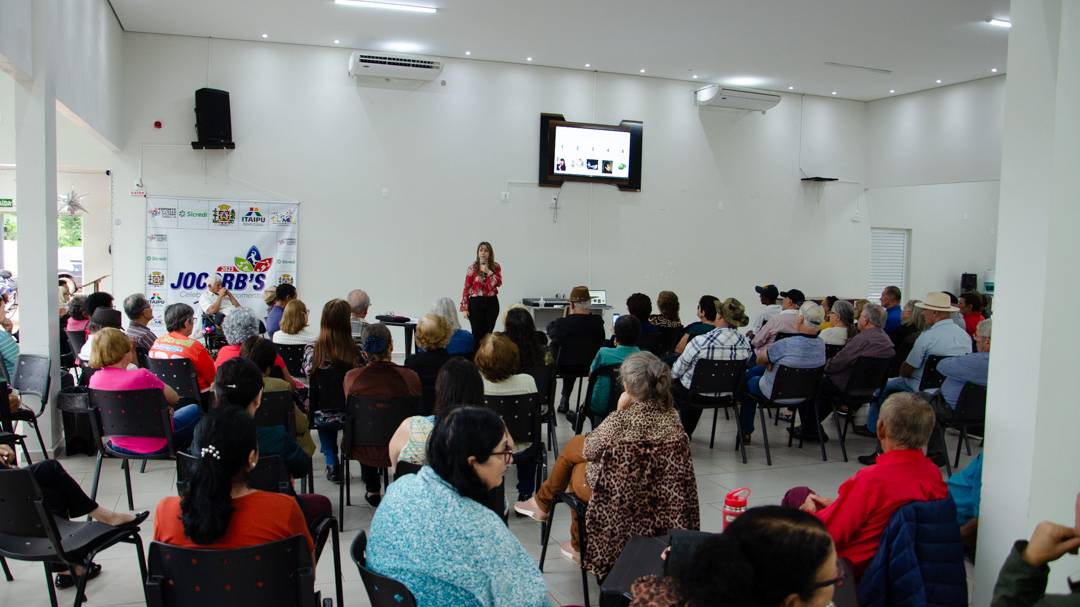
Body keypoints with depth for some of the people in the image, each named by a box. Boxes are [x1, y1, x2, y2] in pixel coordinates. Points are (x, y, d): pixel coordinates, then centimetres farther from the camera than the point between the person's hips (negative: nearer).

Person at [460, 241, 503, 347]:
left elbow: (498, 283, -8)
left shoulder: (496, 266, 4)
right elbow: (466, 288, -3)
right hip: (476, 302, -2)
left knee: (488, 332, 7)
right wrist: (464, 307, -7)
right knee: (477, 333, -1)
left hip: (492, 302, 2)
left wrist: (489, 272, -19)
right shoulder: (472, 268, -3)